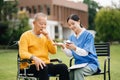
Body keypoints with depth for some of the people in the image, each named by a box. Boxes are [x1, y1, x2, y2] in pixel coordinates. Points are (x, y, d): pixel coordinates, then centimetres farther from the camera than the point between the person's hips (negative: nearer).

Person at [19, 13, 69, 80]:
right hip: (30, 66, -5)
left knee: (63, 67, -20)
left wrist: (47, 36, -3)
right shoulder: (26, 36, 0)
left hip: (45, 64, 5)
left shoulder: (45, 36, 17)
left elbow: (54, 51, 7)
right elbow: (23, 53, -13)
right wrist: (34, 58, -32)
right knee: (43, 68, -37)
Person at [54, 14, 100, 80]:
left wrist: (74, 48, -35)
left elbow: (85, 53, -17)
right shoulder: (72, 37, 10)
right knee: (68, 73, -28)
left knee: (78, 71, -35)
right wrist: (63, 47, -15)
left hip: (90, 64, -4)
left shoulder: (88, 35, -7)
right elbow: (70, 54, 3)